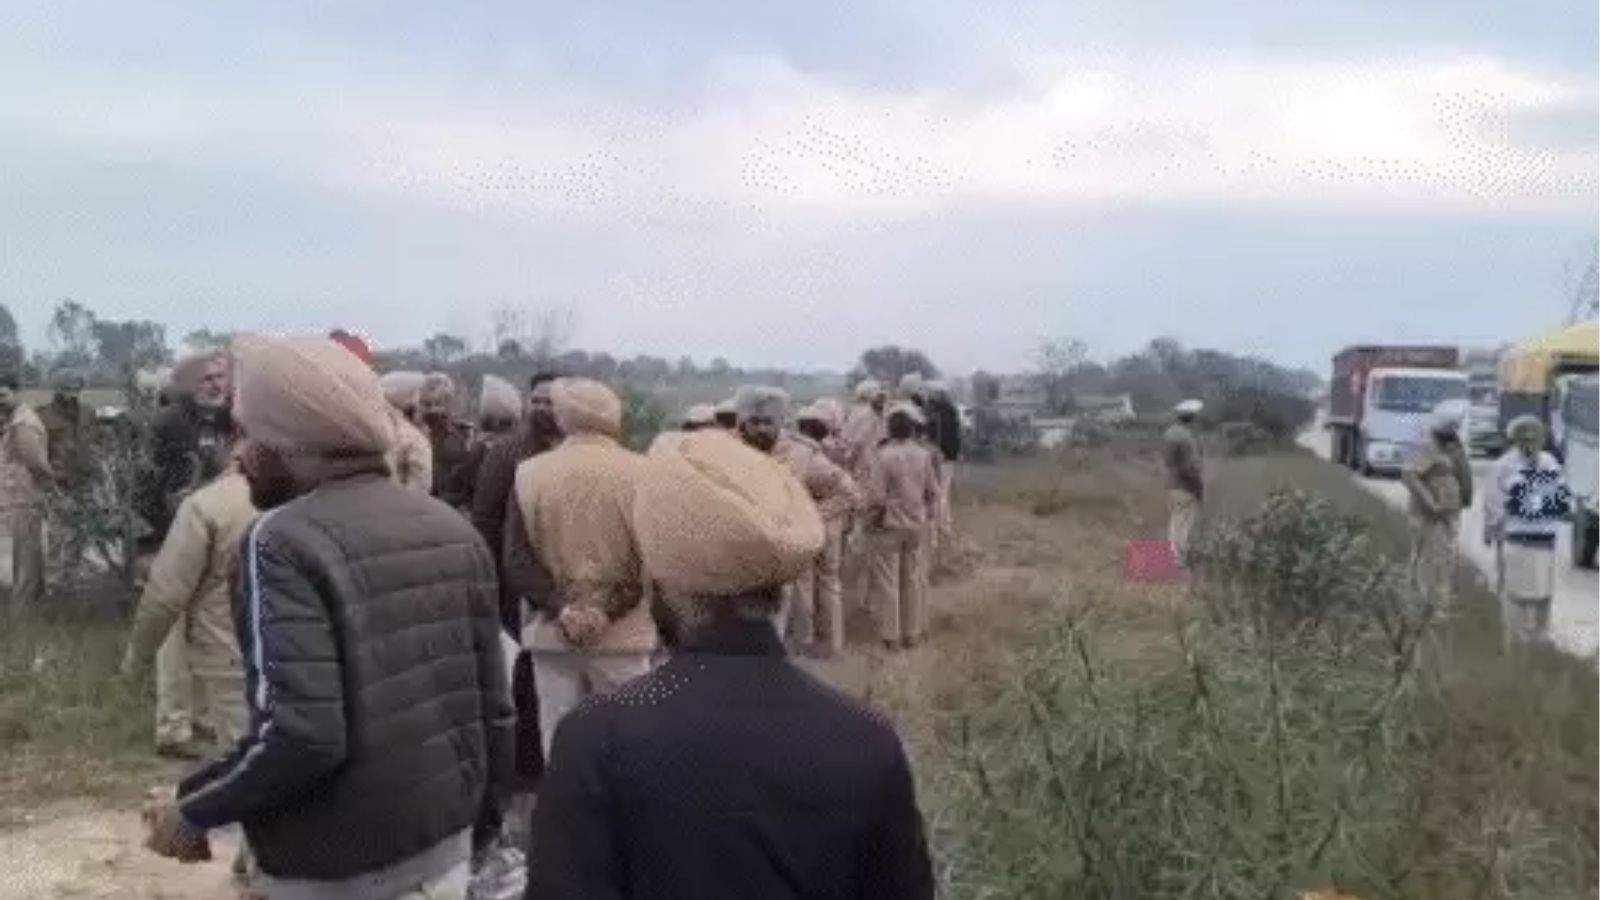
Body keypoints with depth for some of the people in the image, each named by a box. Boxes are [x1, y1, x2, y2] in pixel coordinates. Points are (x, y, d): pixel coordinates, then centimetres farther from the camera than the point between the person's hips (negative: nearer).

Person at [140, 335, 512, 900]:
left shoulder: (283, 542, -16)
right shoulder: (452, 528, 4)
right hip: (445, 843, 7)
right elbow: (495, 704, 6)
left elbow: (298, 736, -25)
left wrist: (190, 812, -9)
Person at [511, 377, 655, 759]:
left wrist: (561, 608, -6)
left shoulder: (529, 472, -1)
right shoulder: (641, 472, -6)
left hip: (552, 632, 2)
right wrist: (607, 609, -7)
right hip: (623, 635, -1)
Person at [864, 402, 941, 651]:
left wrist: (870, 523, -2)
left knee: (887, 582, 7)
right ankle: (912, 633, 23)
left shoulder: (883, 455, -19)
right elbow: (933, 492, 3)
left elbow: (876, 496, -17)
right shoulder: (924, 455, -6)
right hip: (917, 527, 4)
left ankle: (890, 636, 13)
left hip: (888, 527, -4)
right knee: (914, 580, 15)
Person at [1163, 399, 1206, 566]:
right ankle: (1179, 560, 2)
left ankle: (1172, 556, 27)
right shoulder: (1187, 437, -23)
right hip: (1186, 489, -8)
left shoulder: (1169, 433, 5)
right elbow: (1191, 466, -23)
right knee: (1183, 526, -1)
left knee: (1173, 523, 18)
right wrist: (1200, 488, -12)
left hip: (1171, 485, 8)